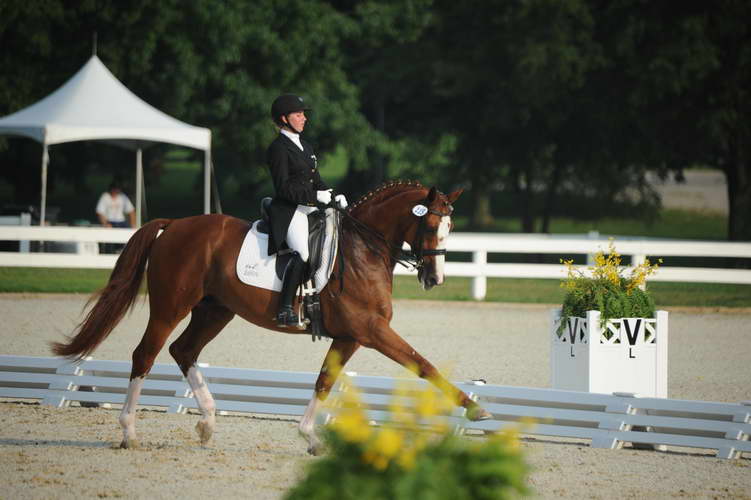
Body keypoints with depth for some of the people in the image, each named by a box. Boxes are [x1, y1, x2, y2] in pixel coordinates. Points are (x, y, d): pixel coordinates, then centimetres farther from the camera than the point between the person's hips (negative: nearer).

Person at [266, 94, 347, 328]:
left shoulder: (305, 147, 21)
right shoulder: (278, 148, -6)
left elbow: (316, 180, 24)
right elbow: (283, 188, -13)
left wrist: (334, 196, 7)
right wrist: (316, 196, -18)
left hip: (309, 209, 9)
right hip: (288, 212, -9)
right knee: (303, 252, -30)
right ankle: (285, 309, -30)